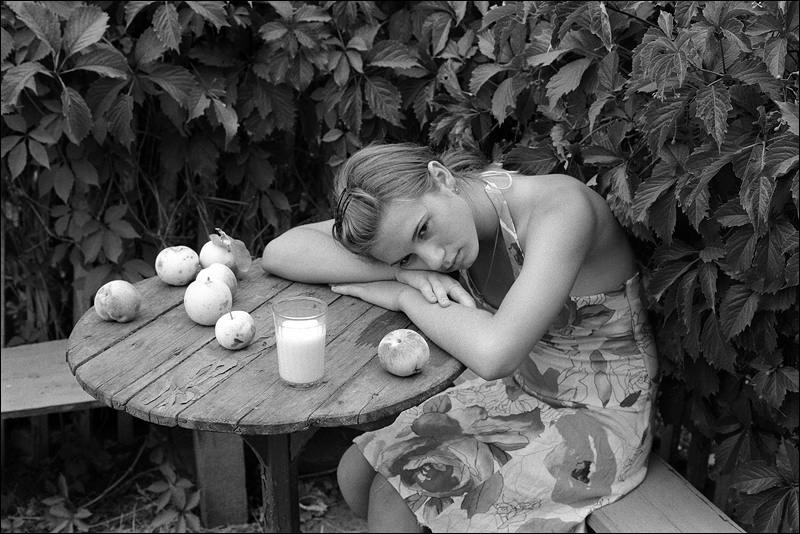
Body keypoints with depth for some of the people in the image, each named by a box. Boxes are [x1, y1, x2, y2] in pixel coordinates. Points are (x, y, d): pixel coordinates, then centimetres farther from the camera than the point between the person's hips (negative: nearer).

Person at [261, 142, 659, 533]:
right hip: (515, 391, 6)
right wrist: (404, 273, -26)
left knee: (397, 493, -12)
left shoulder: (562, 206, -30)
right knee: (356, 472, 2)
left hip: (600, 416, -6)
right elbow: (280, 251, -15)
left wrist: (403, 295, -26)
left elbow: (495, 354, -41)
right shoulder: (406, 209, -12)